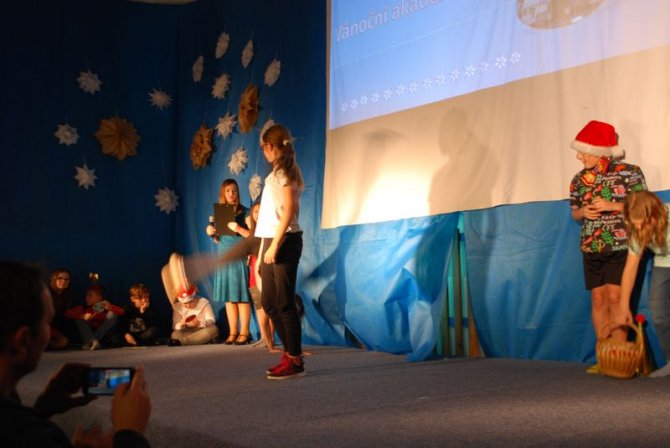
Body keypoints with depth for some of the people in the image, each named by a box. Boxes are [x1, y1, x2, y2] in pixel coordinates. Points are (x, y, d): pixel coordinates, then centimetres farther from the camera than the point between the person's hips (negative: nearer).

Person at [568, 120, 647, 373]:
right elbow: (574, 213, 16)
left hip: (620, 246, -4)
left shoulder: (629, 173, -6)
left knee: (615, 297, -10)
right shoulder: (579, 180, 6)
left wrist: (613, 205, -16)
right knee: (598, 299, 4)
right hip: (591, 248, 4)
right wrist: (583, 212, -7)